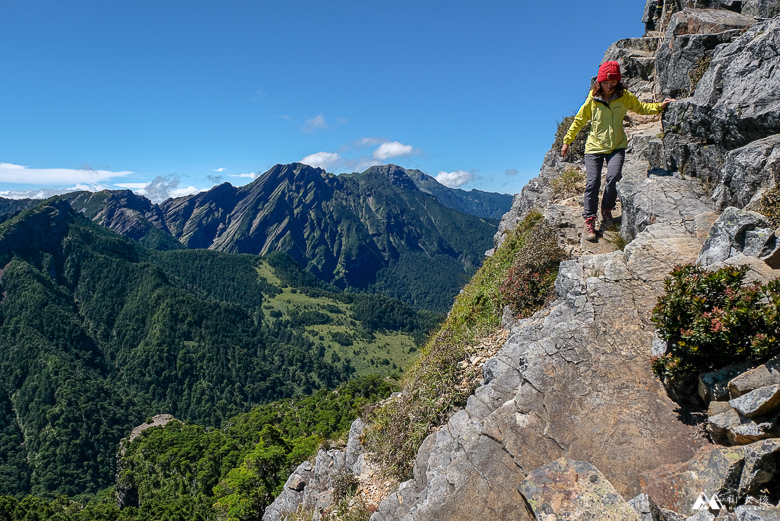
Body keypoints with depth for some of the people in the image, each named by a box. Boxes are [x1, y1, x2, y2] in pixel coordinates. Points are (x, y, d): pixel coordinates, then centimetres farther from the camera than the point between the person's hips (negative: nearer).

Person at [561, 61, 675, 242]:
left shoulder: (625, 97, 2)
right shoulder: (593, 99, -2)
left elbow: (641, 108, 18)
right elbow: (579, 120, 7)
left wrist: (660, 106, 3)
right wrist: (567, 141, 8)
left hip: (617, 146, 1)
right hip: (594, 146, -1)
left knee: (614, 177, -20)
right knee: (592, 183, -10)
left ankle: (607, 210, 5)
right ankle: (589, 222, -4)